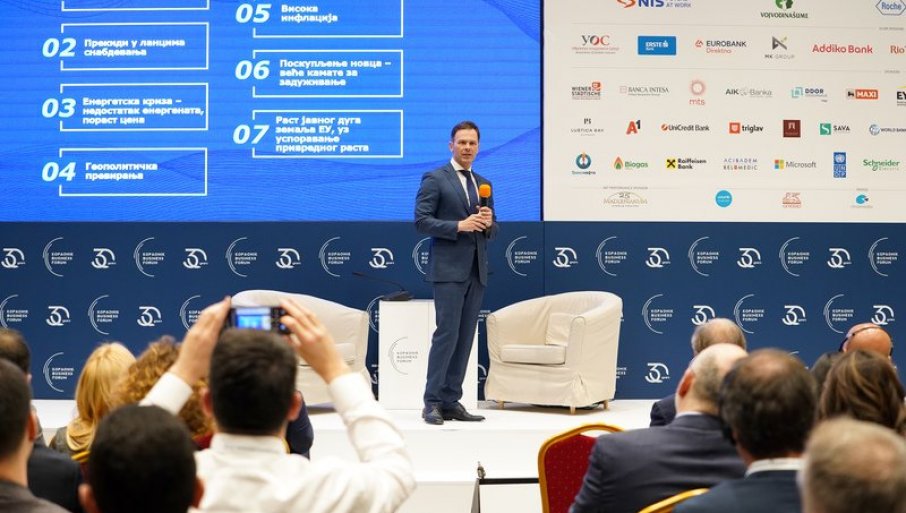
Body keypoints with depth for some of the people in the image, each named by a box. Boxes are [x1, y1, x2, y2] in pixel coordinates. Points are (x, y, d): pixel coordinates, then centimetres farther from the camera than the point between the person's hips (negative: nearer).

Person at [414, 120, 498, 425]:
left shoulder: (483, 184, 18)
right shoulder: (435, 179, -1)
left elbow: (492, 231, 21)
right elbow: (421, 221, -10)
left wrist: (488, 223, -2)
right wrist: (459, 226, -18)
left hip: (476, 271, 6)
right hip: (448, 269, -6)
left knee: (465, 337, 5)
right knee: (447, 333, -10)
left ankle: (451, 402, 9)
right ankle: (432, 402, -4)